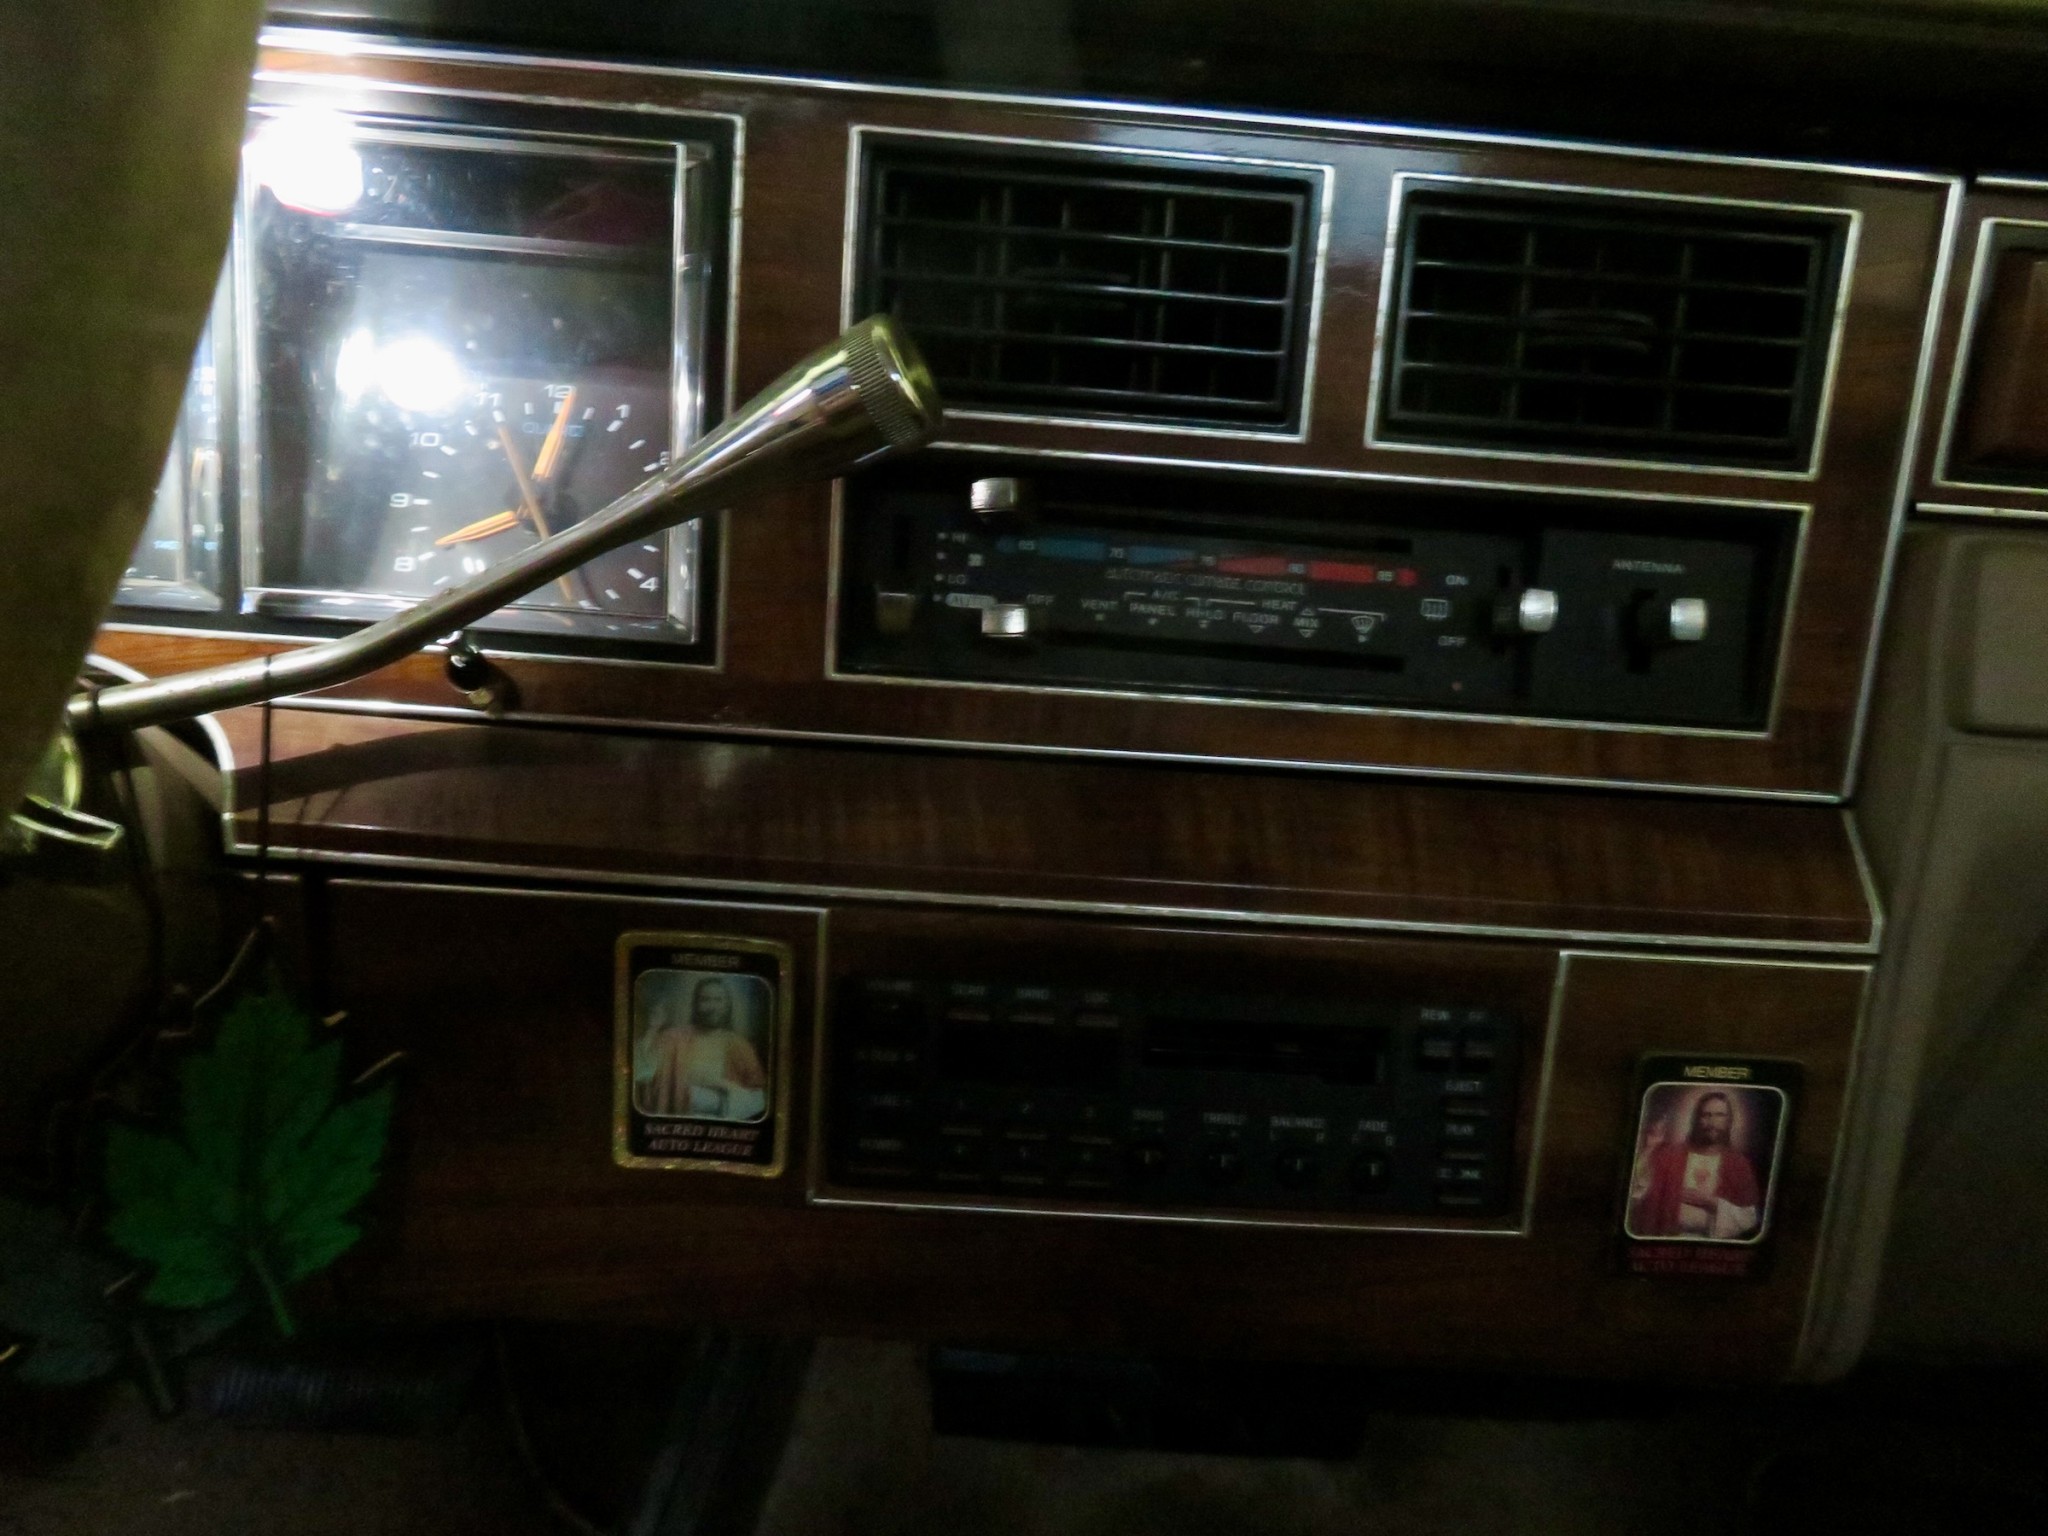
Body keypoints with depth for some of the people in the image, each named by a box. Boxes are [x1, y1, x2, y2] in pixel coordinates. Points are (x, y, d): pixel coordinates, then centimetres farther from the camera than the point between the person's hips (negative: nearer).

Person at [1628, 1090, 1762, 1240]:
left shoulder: (1739, 1164, 5)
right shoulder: (1671, 1154, 5)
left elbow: (1750, 1217, 4)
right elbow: (1637, 1192, -3)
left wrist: (1712, 1203, -7)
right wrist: (1650, 1150, -10)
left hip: (1713, 1245, 0)